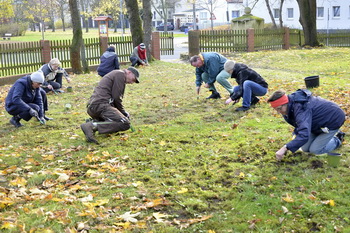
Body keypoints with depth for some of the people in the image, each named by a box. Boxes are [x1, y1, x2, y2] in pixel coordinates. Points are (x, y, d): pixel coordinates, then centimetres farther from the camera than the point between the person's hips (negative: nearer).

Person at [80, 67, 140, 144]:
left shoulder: (115, 74, 32)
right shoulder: (120, 74, 2)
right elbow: (116, 97, -8)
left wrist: (123, 112, 17)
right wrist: (123, 111, 4)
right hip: (101, 105, -10)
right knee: (125, 123, -18)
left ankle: (93, 121, 1)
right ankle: (92, 126, -28)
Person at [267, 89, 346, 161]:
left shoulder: (300, 108, -39)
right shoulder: (292, 103, -11)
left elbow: (304, 134, -50)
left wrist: (285, 148, -55)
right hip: (320, 121, 9)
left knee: (315, 150, -12)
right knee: (305, 148, 6)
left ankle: (338, 139, 11)